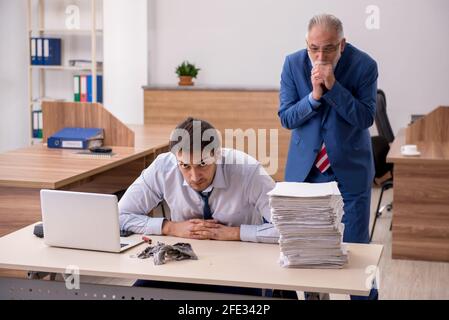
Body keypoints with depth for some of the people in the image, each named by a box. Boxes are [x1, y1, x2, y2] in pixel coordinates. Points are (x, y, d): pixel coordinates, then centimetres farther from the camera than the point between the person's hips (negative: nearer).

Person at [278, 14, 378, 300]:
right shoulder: (293, 64, -7)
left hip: (350, 170, -2)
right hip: (305, 168, 2)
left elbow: (366, 118, -15)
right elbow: (285, 118, -6)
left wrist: (333, 87, -26)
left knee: (355, 246, 2)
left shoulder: (364, 65, -12)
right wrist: (314, 95, -22)